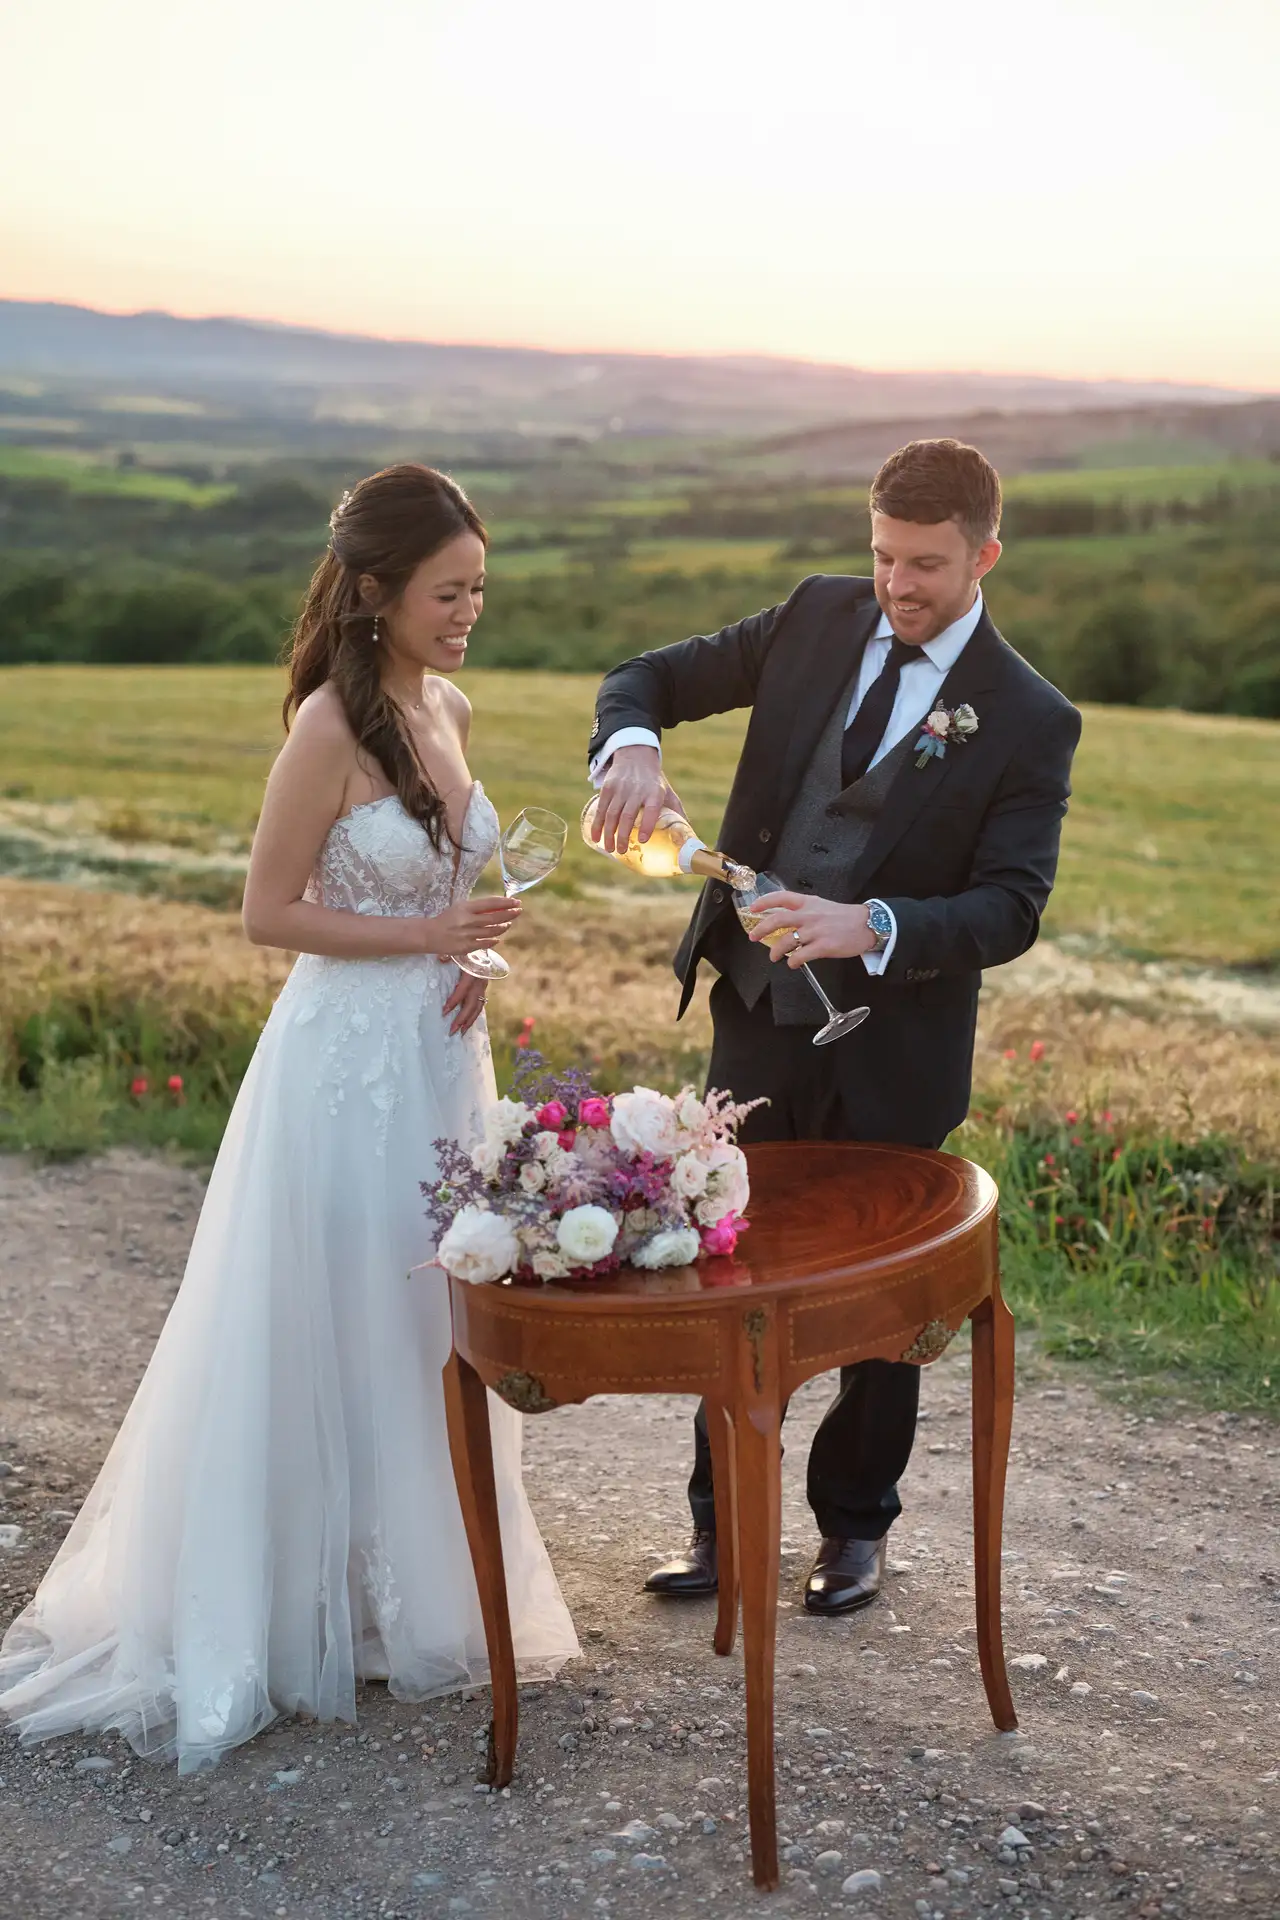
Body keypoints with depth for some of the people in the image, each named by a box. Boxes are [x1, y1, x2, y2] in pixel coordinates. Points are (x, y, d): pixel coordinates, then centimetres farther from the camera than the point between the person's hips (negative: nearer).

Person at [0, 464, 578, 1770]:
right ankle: (310, 1607, 23)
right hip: (348, 1060, -8)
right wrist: (424, 938, -19)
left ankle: (413, 1587, 35)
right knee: (332, 1334, 5)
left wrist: (472, 957, 1)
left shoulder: (446, 709, 7)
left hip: (441, 1054, 8)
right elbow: (268, 912, -14)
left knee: (429, 1329, 17)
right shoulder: (332, 727, -17)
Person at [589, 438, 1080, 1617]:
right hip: (755, 1022, 4)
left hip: (889, 1056, -3)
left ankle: (855, 1526, 35)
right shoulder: (821, 616, 0)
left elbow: (1010, 909, -18)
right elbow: (654, 677, 3)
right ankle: (724, 1519, 31)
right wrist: (631, 746, -21)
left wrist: (872, 928, -35)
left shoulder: (1028, 721, -12)